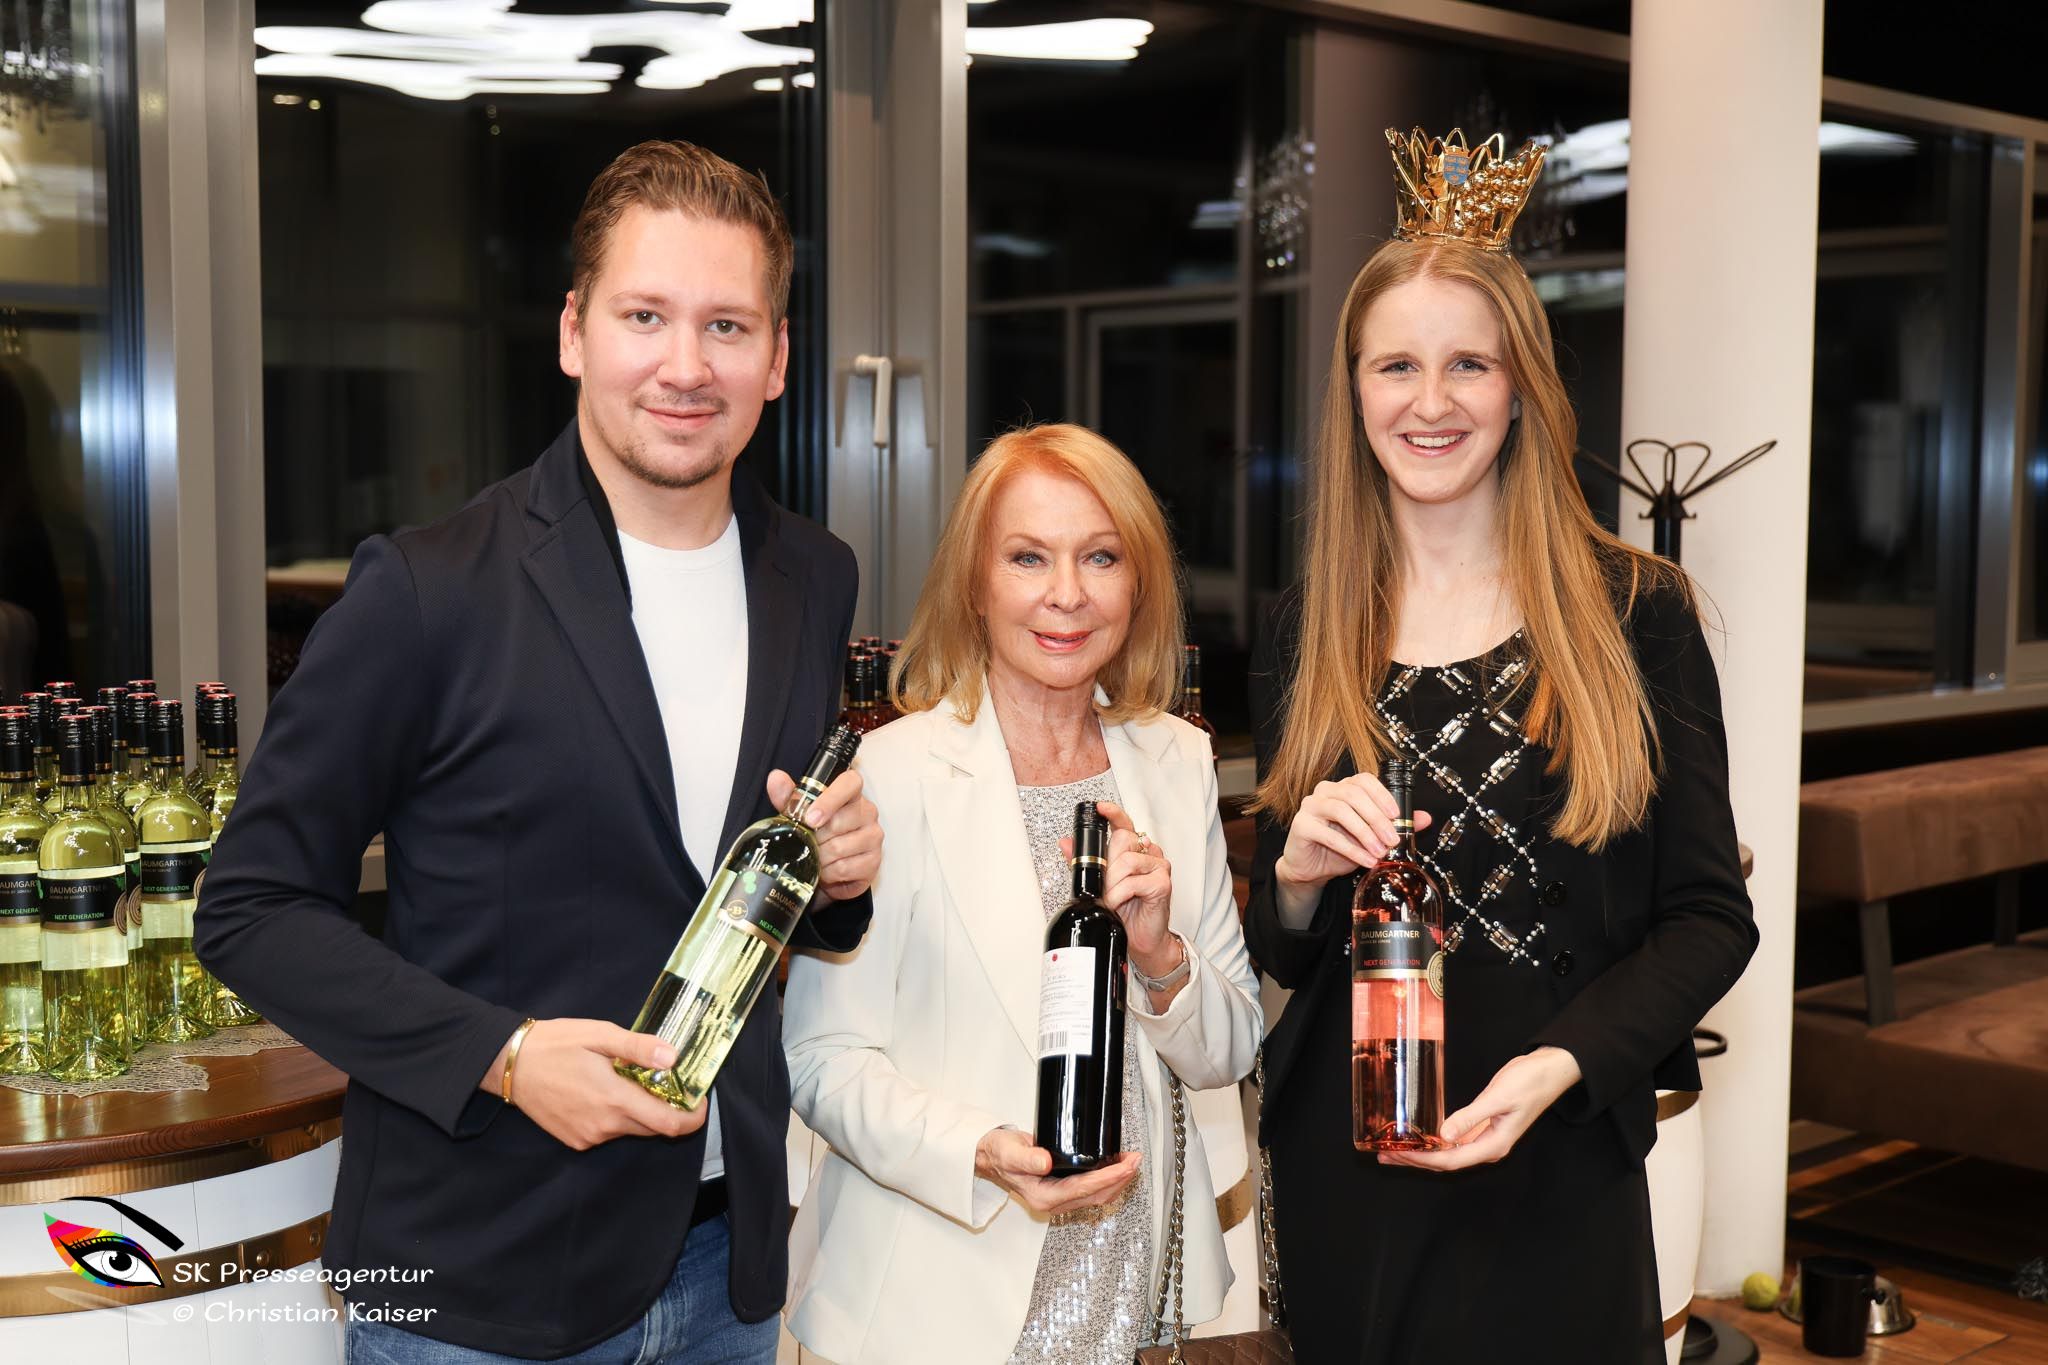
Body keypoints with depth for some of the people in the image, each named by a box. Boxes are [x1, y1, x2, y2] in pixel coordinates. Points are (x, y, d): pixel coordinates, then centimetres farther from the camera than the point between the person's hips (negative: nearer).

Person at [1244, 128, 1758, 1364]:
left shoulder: (1634, 612, -4)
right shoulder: (1311, 633, 3)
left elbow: (1709, 915, -3)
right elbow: (1278, 949, 9)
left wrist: (1559, 1064, -17)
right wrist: (1299, 875, -13)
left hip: (1553, 1169, -2)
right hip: (1343, 1163, 2)